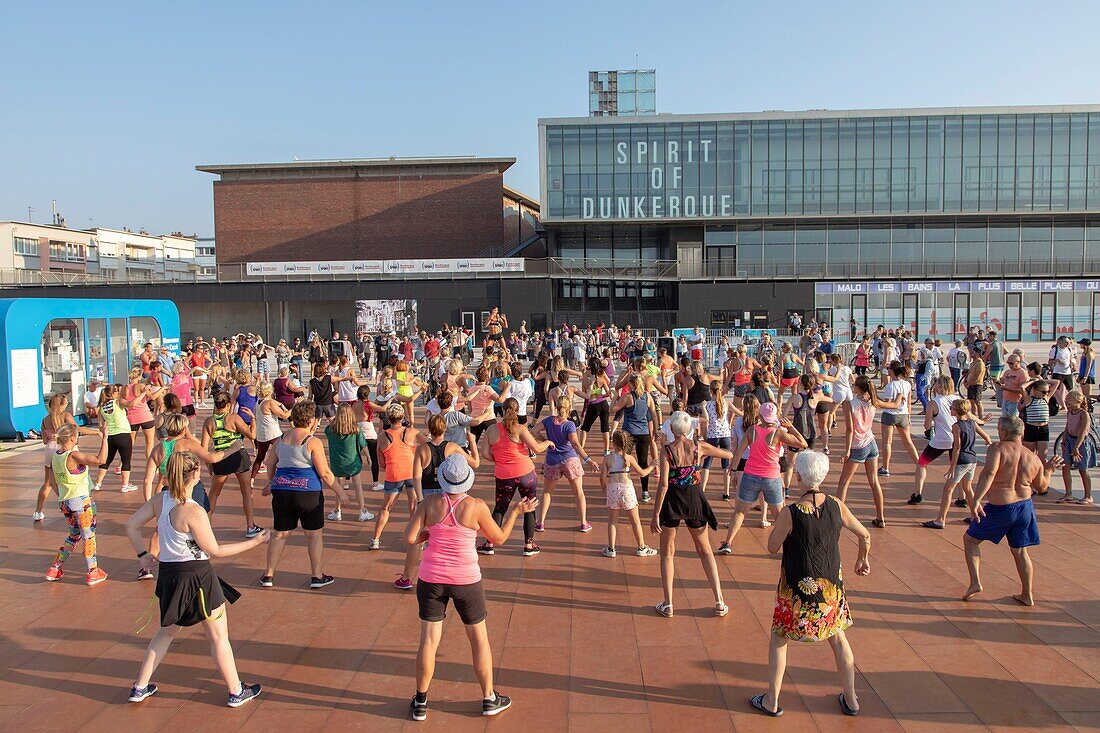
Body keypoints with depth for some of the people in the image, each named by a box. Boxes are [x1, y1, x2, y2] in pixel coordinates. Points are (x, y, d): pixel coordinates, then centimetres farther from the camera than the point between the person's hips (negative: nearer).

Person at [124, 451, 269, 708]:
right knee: (219, 636, 10)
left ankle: (140, 687, 34)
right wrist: (253, 542, -11)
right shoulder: (194, 512, -25)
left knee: (168, 630, 28)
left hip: (168, 574, 7)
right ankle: (236, 692, 22)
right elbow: (215, 550, -17)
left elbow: (131, 526, 4)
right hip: (196, 576, -7)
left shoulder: (159, 500, -5)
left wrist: (143, 555, 13)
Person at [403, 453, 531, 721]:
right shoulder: (477, 506, -12)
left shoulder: (430, 503, -8)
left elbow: (410, 539, -7)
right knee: (479, 639, 15)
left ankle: (420, 702, 23)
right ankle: (489, 699, 27)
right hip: (466, 581, -1)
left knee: (428, 640, 12)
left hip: (431, 579, 2)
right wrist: (515, 512, 10)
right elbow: (499, 538, 0)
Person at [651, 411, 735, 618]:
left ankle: (668, 604, 10)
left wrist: (655, 515, -15)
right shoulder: (699, 447, -4)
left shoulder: (667, 451, -13)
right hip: (694, 500, 2)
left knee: (667, 552, 13)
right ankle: (719, 602, 16)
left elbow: (663, 484, -18)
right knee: (705, 551, 17)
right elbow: (729, 455, 11)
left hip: (672, 501, -2)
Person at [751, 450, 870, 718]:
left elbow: (772, 547, -9)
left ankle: (772, 701, 22)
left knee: (779, 640, 15)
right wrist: (863, 559, 22)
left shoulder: (790, 513, -22)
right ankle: (850, 699, 34)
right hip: (831, 588, 4)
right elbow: (864, 535, 4)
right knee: (838, 638, 23)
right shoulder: (836, 506, -9)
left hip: (798, 590, -4)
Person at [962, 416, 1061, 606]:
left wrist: (976, 500, -37)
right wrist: (1048, 470, 33)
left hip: (1000, 509, -5)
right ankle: (1027, 595, 27)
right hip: (1025, 507, 5)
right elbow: (1042, 487, 15)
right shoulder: (1034, 458, 3)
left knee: (970, 539, 13)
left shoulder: (997, 448, -14)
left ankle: (975, 582, 4)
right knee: (1020, 551, 20)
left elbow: (988, 473, -30)